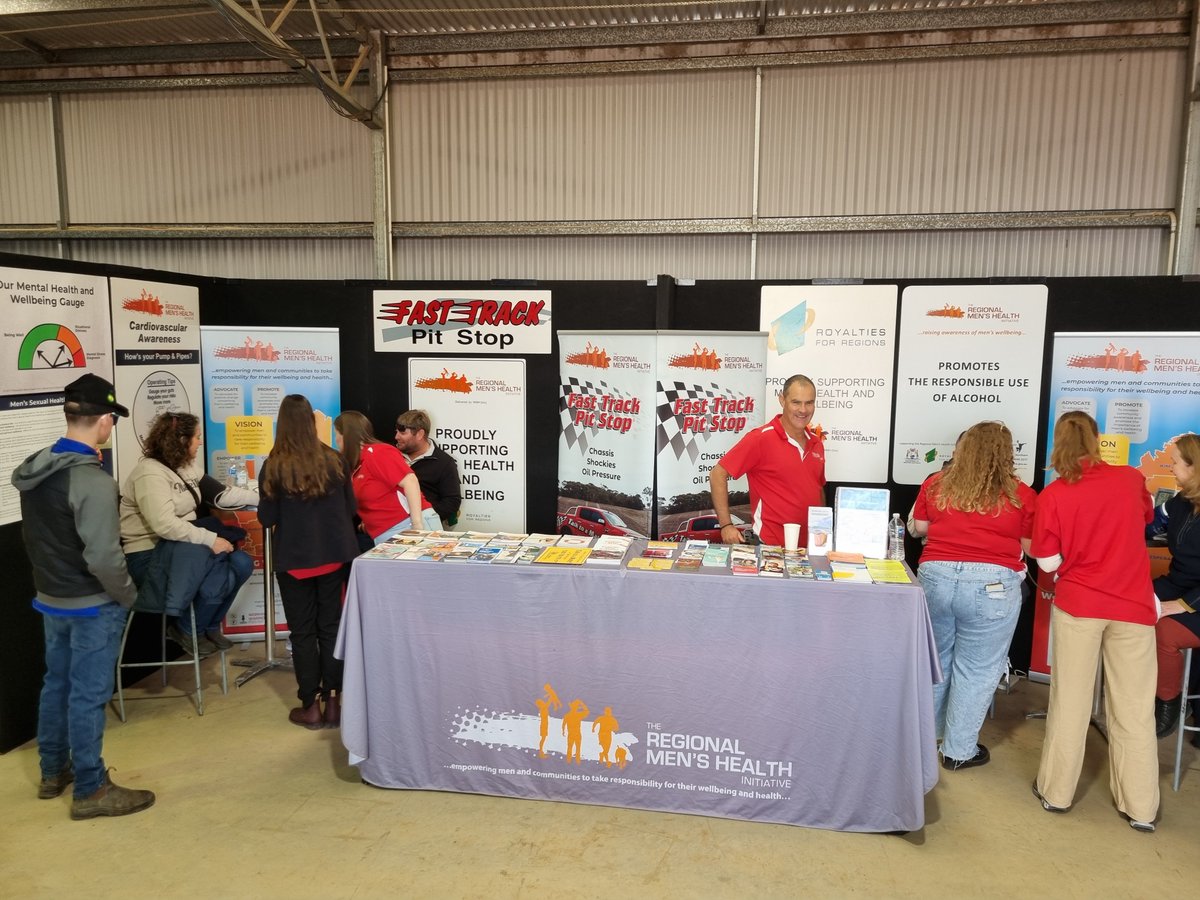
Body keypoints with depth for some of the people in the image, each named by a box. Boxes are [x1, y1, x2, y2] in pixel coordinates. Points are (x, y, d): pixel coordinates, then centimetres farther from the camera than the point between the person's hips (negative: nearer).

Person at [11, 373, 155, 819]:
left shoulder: (34, 469, 0)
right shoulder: (93, 481, -26)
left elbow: (36, 536, 11)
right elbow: (103, 558, -27)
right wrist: (128, 595, -11)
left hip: (50, 599, 8)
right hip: (92, 605, -8)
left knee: (57, 683, 21)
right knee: (87, 695, 2)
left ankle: (53, 771, 37)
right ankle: (91, 790, 15)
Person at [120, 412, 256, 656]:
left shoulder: (188, 468, 8)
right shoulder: (150, 473, -19)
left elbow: (222, 494, 8)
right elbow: (164, 524, -30)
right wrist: (211, 540, -32)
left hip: (183, 546, 8)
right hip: (148, 556, -8)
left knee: (241, 563, -11)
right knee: (221, 569, -26)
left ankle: (208, 626, 7)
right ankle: (188, 630, -5)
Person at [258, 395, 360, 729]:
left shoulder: (274, 466, -11)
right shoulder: (335, 460, -5)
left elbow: (266, 519, -5)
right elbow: (350, 509, 5)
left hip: (294, 560, -2)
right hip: (333, 555, 2)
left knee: (302, 631, 8)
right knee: (330, 626, 11)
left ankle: (311, 707, 15)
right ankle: (332, 703, 15)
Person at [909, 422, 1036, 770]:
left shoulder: (935, 484, 5)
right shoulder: (1020, 495, -2)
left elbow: (919, 528, 16)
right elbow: (1030, 547, 6)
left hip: (935, 577, 3)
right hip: (991, 585, -3)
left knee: (934, 660, 20)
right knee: (975, 670, 9)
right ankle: (959, 750, 18)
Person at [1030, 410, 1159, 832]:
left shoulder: (1052, 495, -9)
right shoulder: (1132, 479, -1)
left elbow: (1048, 562, -6)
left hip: (1077, 604, -1)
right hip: (1132, 605, 1)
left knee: (1070, 701, 9)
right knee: (1134, 708, 8)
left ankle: (1056, 791, 19)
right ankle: (1140, 806, 16)